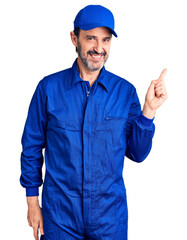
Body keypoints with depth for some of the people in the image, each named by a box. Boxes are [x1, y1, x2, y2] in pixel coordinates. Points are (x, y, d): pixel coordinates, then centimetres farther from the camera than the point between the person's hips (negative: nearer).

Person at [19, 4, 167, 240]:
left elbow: (137, 154, -1)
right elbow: (32, 146, 2)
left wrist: (149, 109, -12)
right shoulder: (49, 87, -5)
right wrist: (33, 202, 3)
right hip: (59, 213, -1)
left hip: (110, 214, 1)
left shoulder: (125, 91, -3)